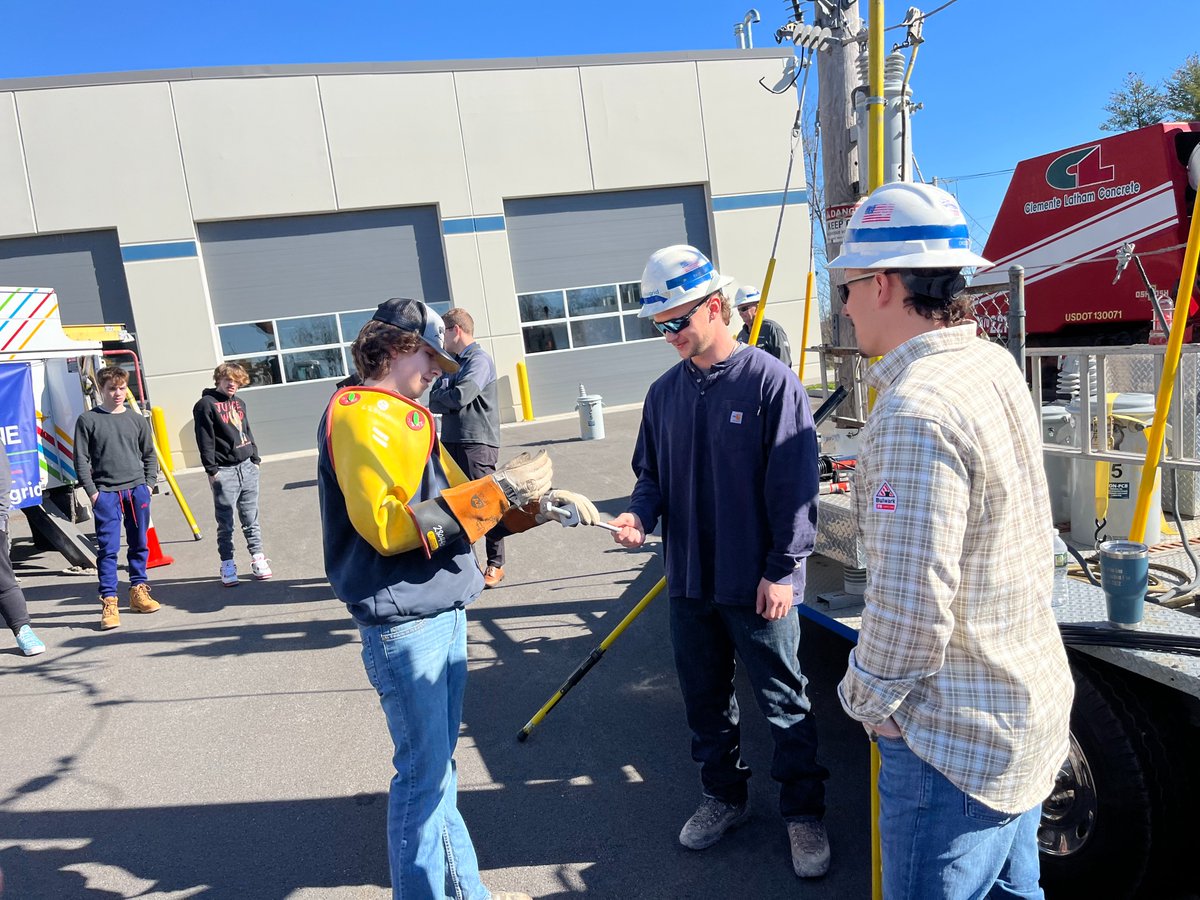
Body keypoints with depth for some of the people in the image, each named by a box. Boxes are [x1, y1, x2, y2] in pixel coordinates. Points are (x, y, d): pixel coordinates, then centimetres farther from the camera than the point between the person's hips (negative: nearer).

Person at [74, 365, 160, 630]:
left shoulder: (137, 420, 10)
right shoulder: (88, 420, 1)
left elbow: (149, 455, 16)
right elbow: (81, 460, 0)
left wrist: (148, 484, 6)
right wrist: (92, 492, -6)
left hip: (137, 490, 3)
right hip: (106, 493, -3)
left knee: (139, 544, 10)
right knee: (108, 548, -6)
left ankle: (138, 591, 22)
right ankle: (108, 602, -2)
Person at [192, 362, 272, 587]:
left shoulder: (239, 403, 15)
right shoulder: (205, 405, -5)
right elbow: (205, 440, -9)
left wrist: (255, 459, 16)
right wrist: (211, 469, -12)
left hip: (247, 467, 5)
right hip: (224, 471, -5)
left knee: (251, 518, 10)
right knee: (225, 523, 1)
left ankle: (258, 559, 16)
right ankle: (227, 565, 9)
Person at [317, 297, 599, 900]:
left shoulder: (406, 417, 16)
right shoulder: (359, 417, -13)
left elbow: (457, 499, 18)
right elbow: (386, 525, -24)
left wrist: (543, 501, 5)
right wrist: (494, 490, -22)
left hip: (443, 613, 9)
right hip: (404, 623, -9)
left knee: (438, 767, 18)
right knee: (425, 775, 0)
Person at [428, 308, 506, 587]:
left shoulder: (479, 360, -9)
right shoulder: (451, 363, 17)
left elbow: (461, 397, -20)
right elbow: (434, 401, 13)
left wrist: (438, 397, -2)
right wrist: (447, 401, -7)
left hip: (477, 442, -8)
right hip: (451, 441, 8)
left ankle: (495, 564, 7)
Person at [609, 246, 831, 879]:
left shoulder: (770, 381, -12)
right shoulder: (664, 393, 5)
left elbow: (794, 485, -13)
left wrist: (781, 571, -13)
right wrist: (639, 515, -8)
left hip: (757, 584, -5)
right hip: (689, 581, 6)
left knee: (784, 705, 10)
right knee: (705, 700, 19)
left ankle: (804, 812, 30)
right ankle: (724, 796, 39)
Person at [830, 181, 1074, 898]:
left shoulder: (916, 414, -28)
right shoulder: (997, 365, 3)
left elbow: (912, 602, -26)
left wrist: (870, 698, -11)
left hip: (956, 737, -9)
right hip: (1037, 699, 9)